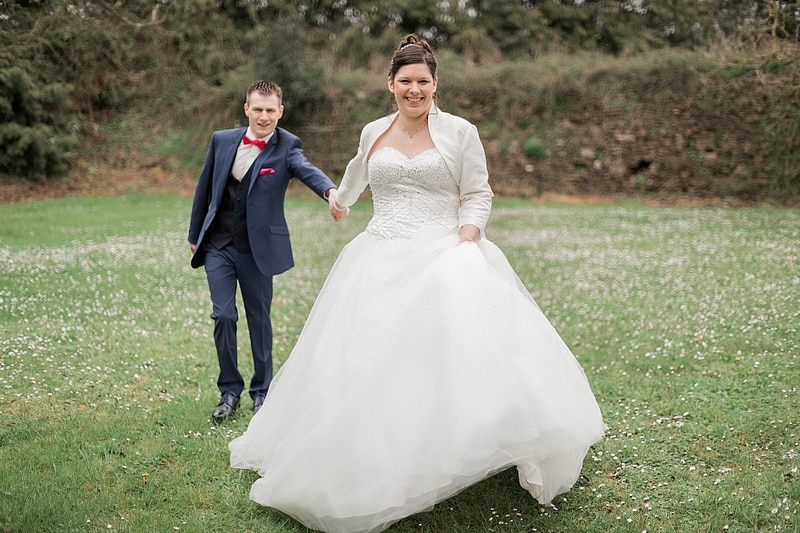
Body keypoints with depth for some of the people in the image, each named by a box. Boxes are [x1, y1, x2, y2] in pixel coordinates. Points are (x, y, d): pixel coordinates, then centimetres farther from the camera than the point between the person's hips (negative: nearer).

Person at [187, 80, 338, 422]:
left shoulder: (287, 147, -8)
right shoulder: (222, 140, 2)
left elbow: (308, 171, -29)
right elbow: (204, 188, 12)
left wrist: (331, 190, -51)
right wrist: (195, 234, 17)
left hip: (258, 248, -2)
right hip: (217, 245, 2)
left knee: (259, 319, 8)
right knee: (223, 316, -2)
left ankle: (261, 391, 24)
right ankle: (229, 390, 15)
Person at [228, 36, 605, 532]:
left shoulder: (460, 132, 1)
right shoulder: (373, 132, 12)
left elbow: (478, 194, 4)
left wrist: (468, 236, -14)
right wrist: (341, 198, 52)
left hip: (444, 256, -3)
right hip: (381, 261, 3)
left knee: (464, 349, -20)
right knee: (367, 361, 0)